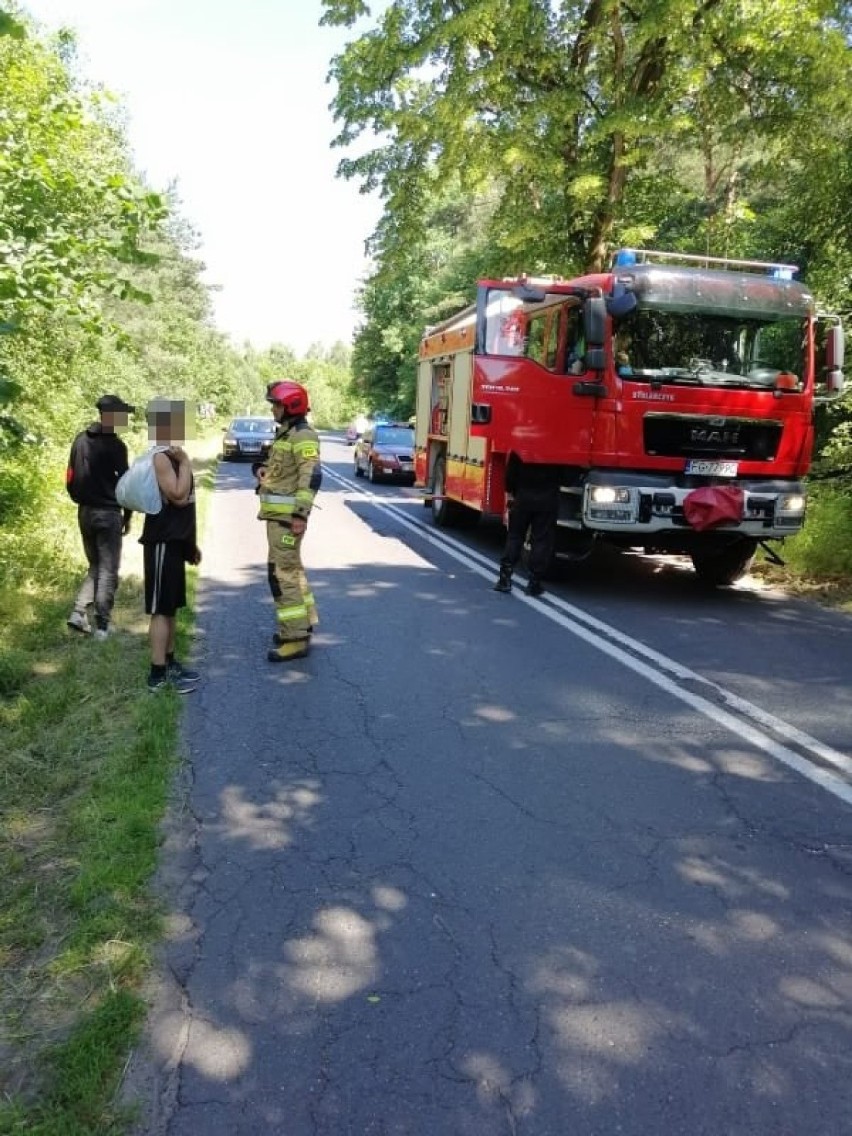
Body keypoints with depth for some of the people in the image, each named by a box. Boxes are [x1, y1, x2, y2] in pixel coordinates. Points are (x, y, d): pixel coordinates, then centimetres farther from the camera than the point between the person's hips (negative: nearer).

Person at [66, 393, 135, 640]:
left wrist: (81, 501, 18)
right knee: (108, 571, 2)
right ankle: (102, 626, 3)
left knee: (95, 567, 19)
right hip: (108, 513, -7)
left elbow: (71, 478, 10)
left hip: (85, 512, 7)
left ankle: (79, 612, 5)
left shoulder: (80, 440, 8)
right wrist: (127, 516, 0)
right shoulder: (115, 445, -13)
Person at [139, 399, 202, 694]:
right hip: (162, 542, -10)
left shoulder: (172, 456, 15)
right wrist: (185, 462, -16)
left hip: (175, 541, 10)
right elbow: (179, 497, -24)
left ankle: (169, 663, 24)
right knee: (160, 610, -5)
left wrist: (191, 542, 22)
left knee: (171, 607, 15)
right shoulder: (160, 458, -16)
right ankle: (158, 674, 0)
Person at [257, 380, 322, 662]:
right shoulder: (285, 433, 17)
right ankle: (302, 623, 30)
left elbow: (311, 476, -22)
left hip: (287, 515, -11)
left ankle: (295, 638, -8)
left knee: (282, 574, -11)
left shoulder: (303, 436, -14)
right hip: (277, 513, 11)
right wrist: (266, 471, 7)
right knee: (291, 569, 18)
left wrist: (300, 514, -27)